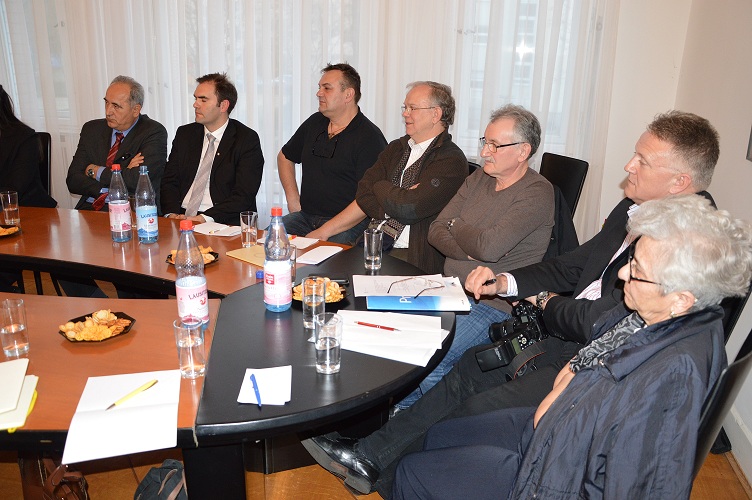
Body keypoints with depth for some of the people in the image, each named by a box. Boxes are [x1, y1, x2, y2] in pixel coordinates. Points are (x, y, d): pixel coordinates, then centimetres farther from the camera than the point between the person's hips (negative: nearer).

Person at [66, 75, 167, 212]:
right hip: (90, 209, 3)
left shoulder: (154, 133, -2)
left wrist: (96, 171, 0)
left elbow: (138, 180, -16)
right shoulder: (91, 129, 13)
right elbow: (73, 181, 5)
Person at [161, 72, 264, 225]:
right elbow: (169, 181, 10)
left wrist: (205, 218, -21)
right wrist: (172, 214, -10)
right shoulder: (185, 134, 14)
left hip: (224, 224, -4)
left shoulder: (247, 139, -3)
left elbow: (244, 195, -11)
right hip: (181, 216, 5)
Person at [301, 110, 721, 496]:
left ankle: (386, 477, 10)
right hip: (567, 338, 9)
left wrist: (548, 304, -5)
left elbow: (601, 322, -26)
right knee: (469, 370, 2)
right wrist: (504, 282, -2)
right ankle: (371, 455, 10)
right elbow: (574, 265, 13)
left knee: (477, 410, -12)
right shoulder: (633, 210, 6)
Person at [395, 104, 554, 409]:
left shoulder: (537, 193, -11)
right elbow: (436, 232, 7)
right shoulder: (478, 179, 12)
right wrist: (469, 251, -13)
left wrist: (456, 226, -3)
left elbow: (489, 246, -23)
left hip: (492, 304, -7)